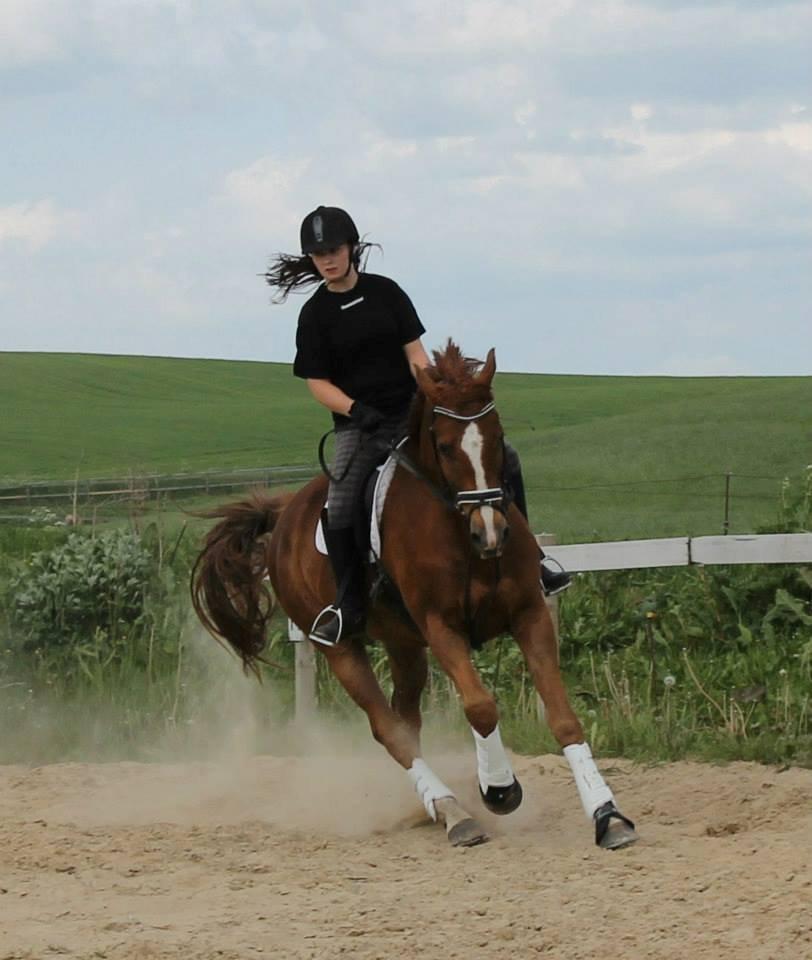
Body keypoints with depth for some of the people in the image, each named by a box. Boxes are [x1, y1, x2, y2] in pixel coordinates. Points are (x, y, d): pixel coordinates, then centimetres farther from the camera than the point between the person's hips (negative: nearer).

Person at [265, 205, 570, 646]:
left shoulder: (385, 292, 5)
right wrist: (357, 410, -21)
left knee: (502, 459, -6)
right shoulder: (315, 315, -2)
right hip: (358, 426, -3)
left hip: (411, 412, 3)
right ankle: (348, 607, -10)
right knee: (338, 508, -27)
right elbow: (319, 383, -4)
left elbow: (415, 352, 3)